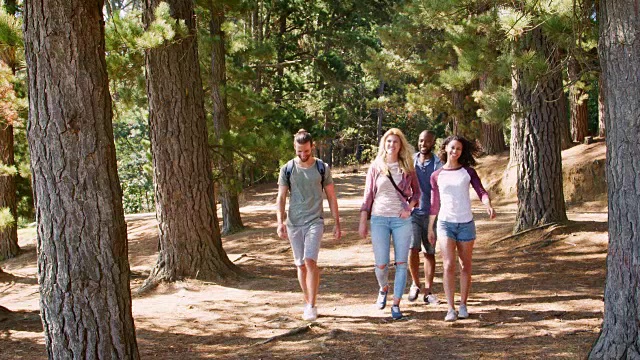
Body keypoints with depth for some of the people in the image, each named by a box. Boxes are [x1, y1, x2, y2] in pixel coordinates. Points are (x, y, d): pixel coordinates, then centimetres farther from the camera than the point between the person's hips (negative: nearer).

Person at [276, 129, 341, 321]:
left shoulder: (322, 168, 2)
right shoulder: (287, 169, 3)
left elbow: (331, 197, 8)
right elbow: (281, 198, 4)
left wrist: (337, 223, 6)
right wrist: (280, 222, -8)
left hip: (315, 221, -2)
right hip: (294, 223, 2)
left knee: (310, 261, -16)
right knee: (301, 265, 8)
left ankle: (312, 306, -11)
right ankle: (307, 303, 20)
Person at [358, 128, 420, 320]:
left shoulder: (408, 168, 4)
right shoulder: (376, 167, 3)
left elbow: (416, 192, 15)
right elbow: (368, 195, 5)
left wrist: (410, 205, -6)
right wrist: (362, 222, 2)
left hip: (402, 220, 1)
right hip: (379, 219, -1)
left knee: (401, 263, 0)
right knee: (381, 264, 0)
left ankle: (396, 304, 7)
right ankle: (383, 289, 32)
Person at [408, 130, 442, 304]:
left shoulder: (438, 164, -1)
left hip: (431, 213, -1)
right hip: (412, 212, 1)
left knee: (430, 252, 5)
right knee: (413, 248, -12)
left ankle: (427, 291, 13)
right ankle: (415, 283, 8)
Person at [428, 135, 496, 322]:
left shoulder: (468, 172, 3)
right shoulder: (436, 176, 5)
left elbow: (481, 191, -7)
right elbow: (435, 203, 12)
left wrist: (489, 206, -28)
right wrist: (430, 228, 14)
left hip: (466, 223, 1)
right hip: (445, 223, -1)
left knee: (465, 266, 7)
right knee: (449, 265, -13)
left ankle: (463, 305, 19)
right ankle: (450, 309, -12)